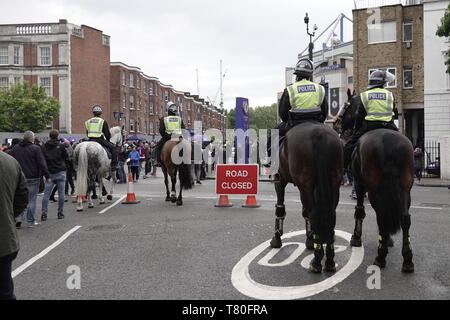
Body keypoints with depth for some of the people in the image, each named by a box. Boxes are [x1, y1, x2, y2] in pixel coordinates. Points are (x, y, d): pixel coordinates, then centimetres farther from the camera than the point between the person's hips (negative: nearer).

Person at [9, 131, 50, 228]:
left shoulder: (15, 148, 8)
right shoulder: (36, 148, -7)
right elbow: (42, 164, -11)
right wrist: (47, 176, -8)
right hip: (33, 178, -3)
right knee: (31, 199, 3)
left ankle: (18, 219, 1)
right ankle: (31, 221, 7)